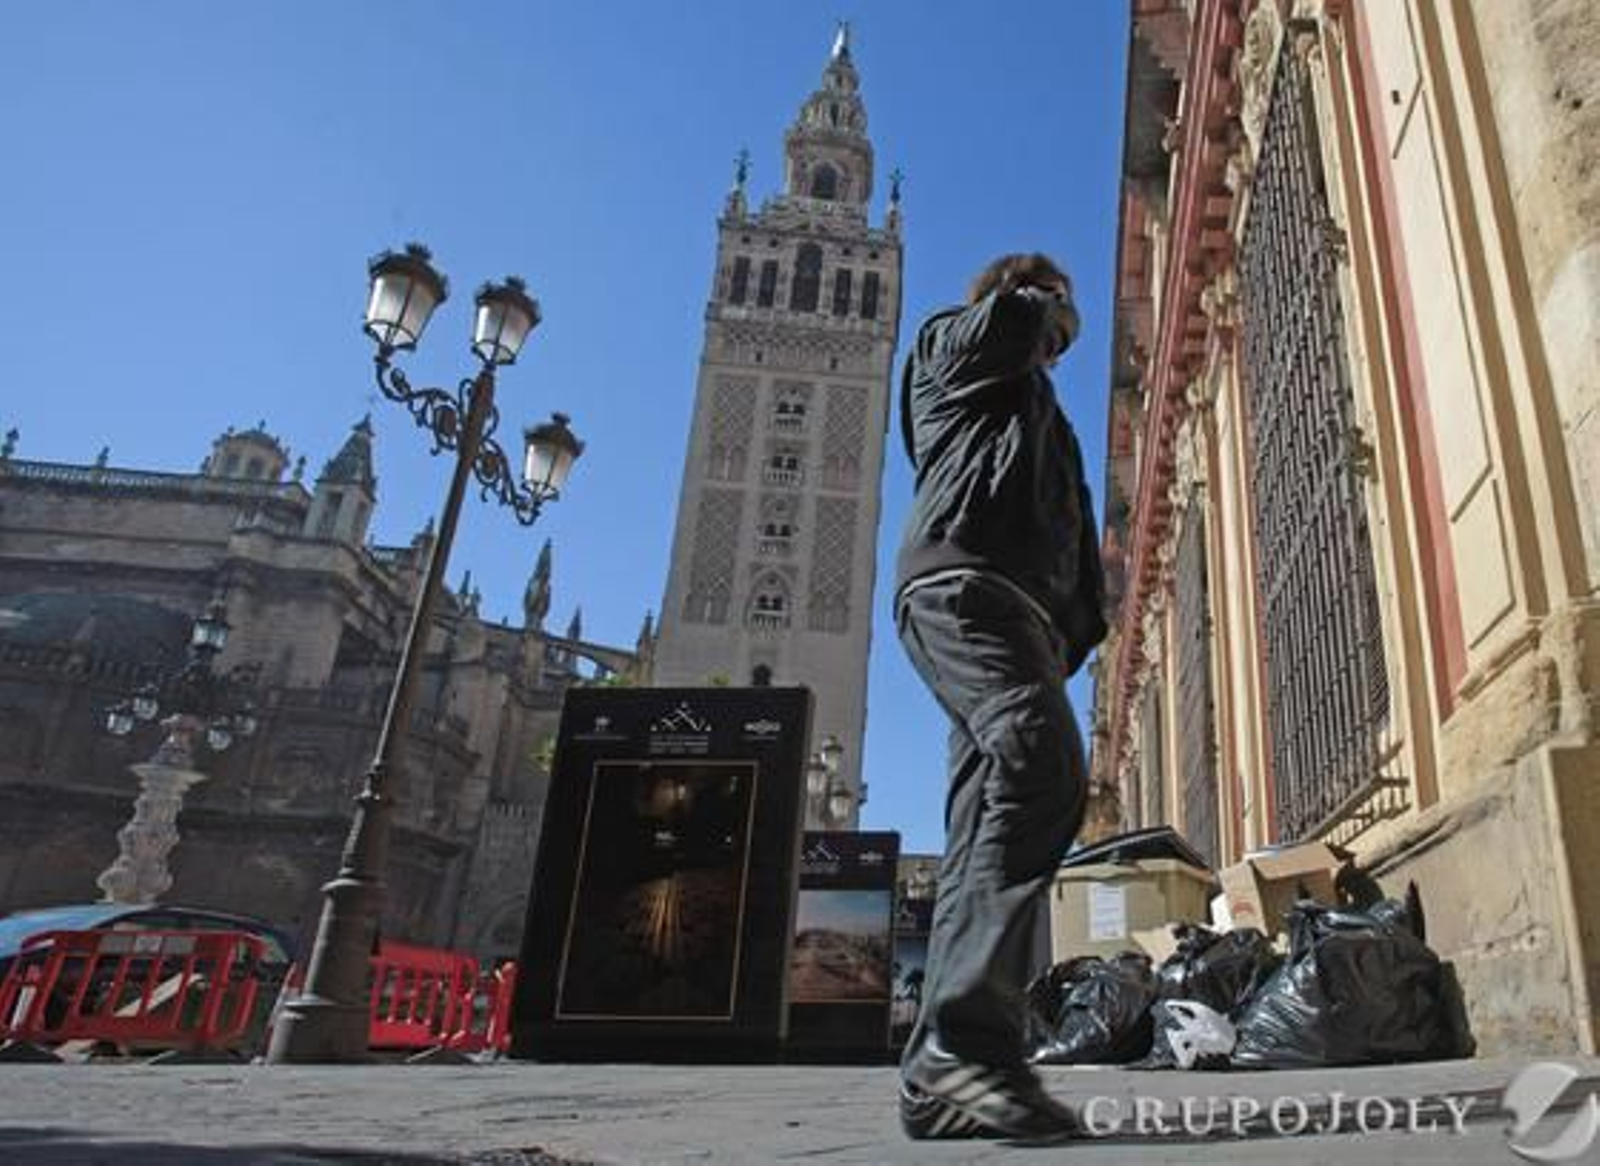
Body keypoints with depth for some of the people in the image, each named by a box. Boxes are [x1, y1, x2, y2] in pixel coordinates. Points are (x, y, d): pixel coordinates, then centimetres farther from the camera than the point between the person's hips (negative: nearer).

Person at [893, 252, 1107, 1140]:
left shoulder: (1032, 409, 42)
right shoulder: (954, 343, 22)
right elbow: (1013, 318, -2)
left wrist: (1072, 631, 16)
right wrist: (1038, 301, 23)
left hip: (1022, 604, 9)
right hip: (963, 581, -9)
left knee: (987, 829, -4)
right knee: (1044, 765, -31)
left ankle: (943, 1070, -8)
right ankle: (970, 1035, -39)